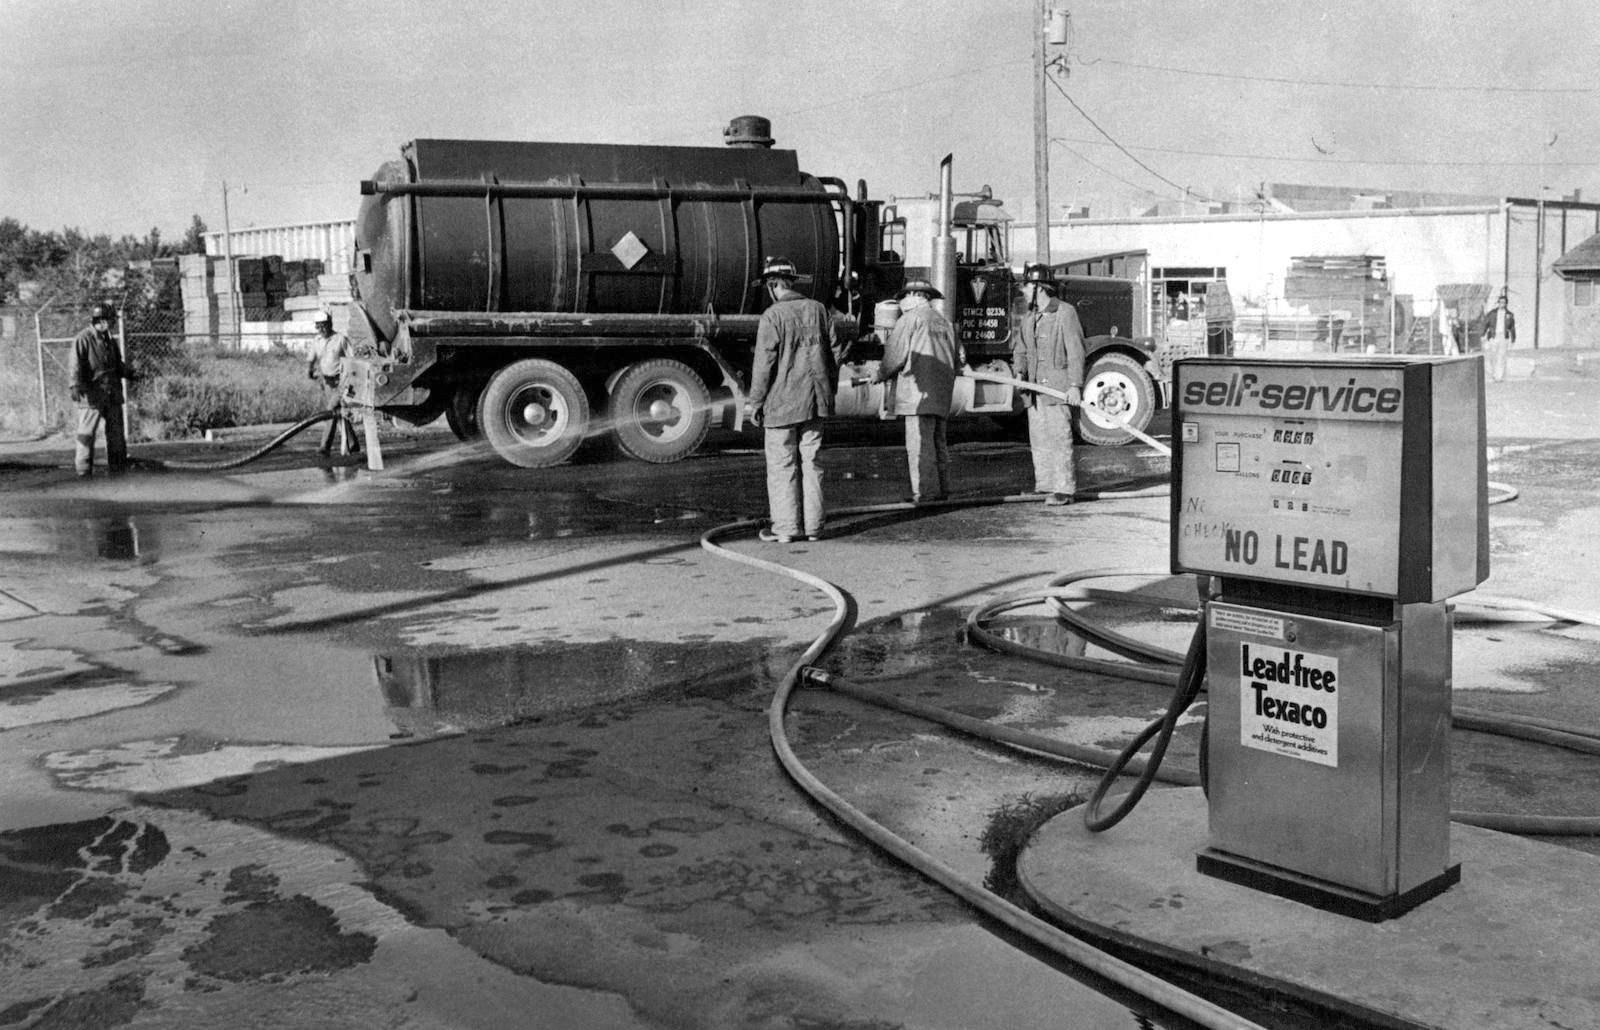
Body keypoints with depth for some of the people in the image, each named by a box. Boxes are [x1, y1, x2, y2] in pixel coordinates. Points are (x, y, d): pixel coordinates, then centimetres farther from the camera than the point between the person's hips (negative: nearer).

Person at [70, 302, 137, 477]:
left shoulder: (111, 340, 16)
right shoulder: (83, 339, -8)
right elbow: (77, 365, -14)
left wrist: (129, 374, 11)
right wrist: (76, 386, -25)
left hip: (113, 395, 7)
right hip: (92, 394, -7)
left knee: (116, 431, 8)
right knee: (87, 432, -3)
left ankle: (118, 466, 15)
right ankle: (83, 468, 2)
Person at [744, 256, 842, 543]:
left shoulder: (772, 316, -11)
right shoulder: (819, 310, 7)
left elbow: (764, 363, -13)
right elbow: (834, 353, 10)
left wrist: (755, 402, -5)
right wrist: (829, 392, 19)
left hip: (782, 401, -5)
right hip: (815, 401, 6)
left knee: (782, 465, 3)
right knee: (810, 462, 11)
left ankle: (786, 527, 5)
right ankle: (813, 526, 13)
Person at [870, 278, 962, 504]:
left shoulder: (909, 319, -3)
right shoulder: (944, 321, 20)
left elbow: (894, 356, -7)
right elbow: (958, 358, 21)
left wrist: (879, 375, 9)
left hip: (918, 391, -8)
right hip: (942, 393, 8)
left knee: (919, 443, -9)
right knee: (938, 441, 14)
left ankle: (925, 491, -13)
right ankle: (942, 487, 16)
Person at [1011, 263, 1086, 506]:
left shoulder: (1065, 313, -5)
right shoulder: (1029, 319, 17)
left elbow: (1075, 351, -11)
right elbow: (1020, 349, 17)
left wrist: (1075, 385, -18)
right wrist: (1019, 372, -5)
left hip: (1057, 385, -7)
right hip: (1035, 387, 7)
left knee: (1059, 436, -9)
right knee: (1038, 437, 9)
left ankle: (1064, 489, -7)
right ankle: (1044, 484, 16)